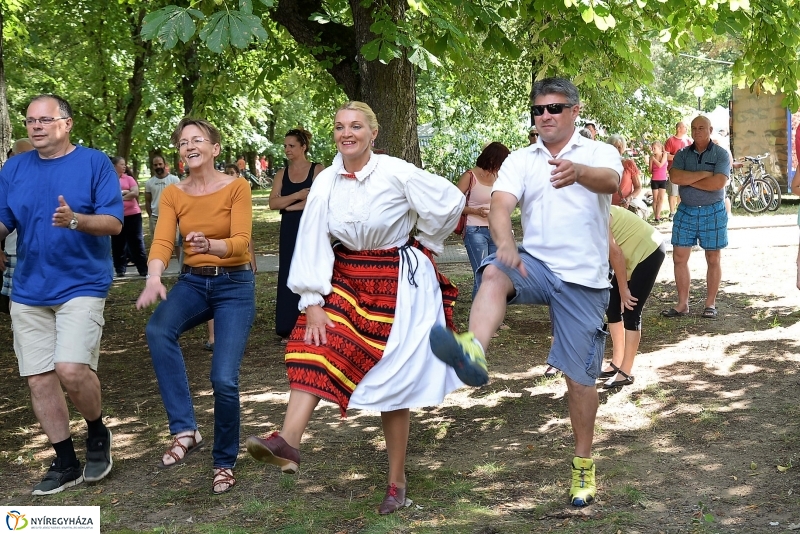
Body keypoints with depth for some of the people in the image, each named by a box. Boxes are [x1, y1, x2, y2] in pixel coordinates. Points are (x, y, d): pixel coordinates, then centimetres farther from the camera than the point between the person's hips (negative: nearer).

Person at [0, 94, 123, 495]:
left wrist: (75, 220, -27)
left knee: (71, 369, -19)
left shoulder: (95, 163, -3)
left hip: (81, 285, -5)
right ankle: (65, 462, 18)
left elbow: (113, 222, -10)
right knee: (39, 377, 5)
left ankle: (98, 432, 10)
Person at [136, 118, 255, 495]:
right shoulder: (172, 195, 2)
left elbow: (241, 240, -19)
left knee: (223, 379, -13)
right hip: (193, 282, 3)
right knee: (158, 330, -31)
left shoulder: (236, 188, -8)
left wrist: (211, 245, -42)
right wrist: (154, 278, -33)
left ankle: (225, 462, 13)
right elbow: (162, 241, -11)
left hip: (234, 284, -3)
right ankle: (185, 430, -26)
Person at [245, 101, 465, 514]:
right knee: (315, 348, -18)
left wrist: (424, 244, 5)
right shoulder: (326, 182, -5)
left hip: (397, 282, -4)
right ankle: (288, 442, -30)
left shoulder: (397, 174, -15)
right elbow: (314, 243, -7)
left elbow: (451, 202, -7)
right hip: (345, 278, 4)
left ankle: (397, 481, 13)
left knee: (391, 379, 1)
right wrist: (313, 302, -13)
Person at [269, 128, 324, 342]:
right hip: (289, 231, 5)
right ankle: (289, 329, 8)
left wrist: (288, 206, -8)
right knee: (288, 278, 3)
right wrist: (298, 196, -13)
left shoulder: (317, 171, -4)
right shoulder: (282, 174, 11)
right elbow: (273, 203, 0)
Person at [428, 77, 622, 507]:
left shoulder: (599, 153, 1)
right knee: (493, 273, -33)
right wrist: (505, 243, -35)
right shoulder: (520, 160, 8)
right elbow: (501, 204, -11)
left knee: (580, 376, 3)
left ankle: (583, 463, 23)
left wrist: (578, 173, -49)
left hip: (583, 278, -1)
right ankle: (473, 353, -59)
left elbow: (610, 181, -24)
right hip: (536, 264, 2)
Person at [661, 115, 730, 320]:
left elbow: (718, 183, -19)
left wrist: (688, 179, -12)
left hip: (713, 212, -3)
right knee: (679, 258, 1)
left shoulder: (721, 154, -4)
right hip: (686, 211, 3)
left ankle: (710, 304, 14)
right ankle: (682, 304, 9)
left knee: (713, 259, 4)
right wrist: (703, 174, -18)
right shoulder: (682, 154, 5)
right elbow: (674, 177, -13)